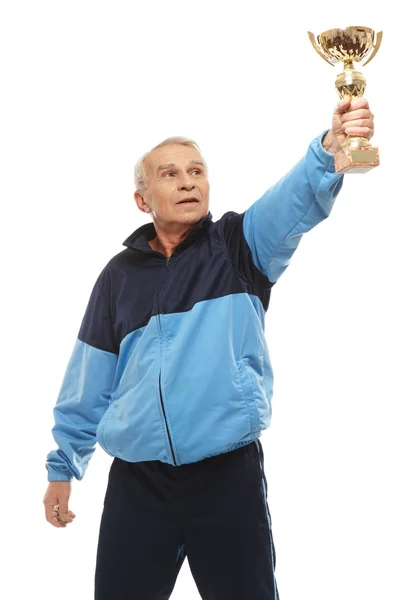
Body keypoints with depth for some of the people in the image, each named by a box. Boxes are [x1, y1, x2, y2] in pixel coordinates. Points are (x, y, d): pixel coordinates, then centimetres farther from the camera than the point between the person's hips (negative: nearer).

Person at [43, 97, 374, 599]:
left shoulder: (238, 247, 1)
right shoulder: (120, 275, 7)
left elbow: (294, 201, -19)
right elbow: (90, 380, 11)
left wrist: (329, 150, -39)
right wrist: (64, 465, 13)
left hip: (230, 475, -2)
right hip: (137, 481, 2)